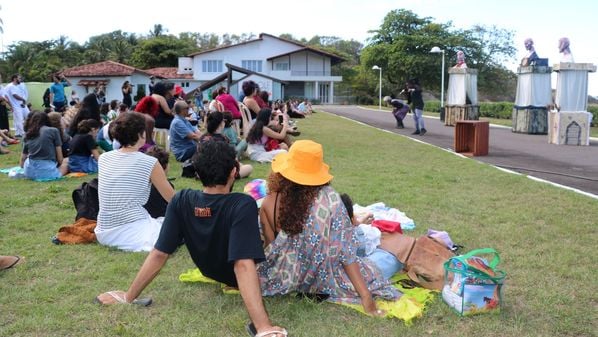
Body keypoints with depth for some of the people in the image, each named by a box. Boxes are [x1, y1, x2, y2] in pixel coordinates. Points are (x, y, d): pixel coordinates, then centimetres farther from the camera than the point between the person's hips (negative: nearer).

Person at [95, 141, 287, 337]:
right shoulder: (243, 205, -37)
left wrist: (128, 297, -9)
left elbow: (159, 255, -21)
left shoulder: (181, 202, -24)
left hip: (211, 271, 4)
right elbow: (244, 267, -46)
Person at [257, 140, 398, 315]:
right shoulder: (329, 199, -21)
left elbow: (271, 248, -5)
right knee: (367, 271, 23)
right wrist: (366, 296, -13)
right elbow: (345, 252, -19)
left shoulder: (269, 204, -17)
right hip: (322, 279, -2)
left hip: (284, 277, 3)